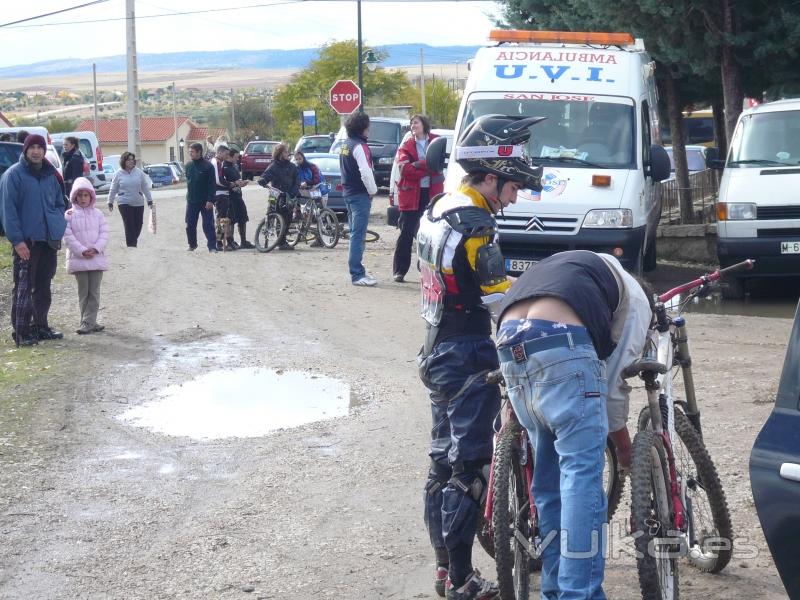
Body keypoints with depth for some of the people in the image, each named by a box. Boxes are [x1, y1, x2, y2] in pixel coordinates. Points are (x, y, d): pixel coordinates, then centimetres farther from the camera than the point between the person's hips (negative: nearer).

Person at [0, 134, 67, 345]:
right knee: (23, 287, -3)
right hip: (26, 241, -6)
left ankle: (40, 326, 24)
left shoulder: (50, 175, 12)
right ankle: (21, 332, 1)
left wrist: (59, 228, 5)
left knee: (43, 287, 13)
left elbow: (59, 204, 21)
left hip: (49, 240, 6)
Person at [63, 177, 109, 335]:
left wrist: (96, 249, -15)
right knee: (83, 292, 4)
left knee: (94, 292, 0)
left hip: (97, 258, 2)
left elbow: (104, 234, 1)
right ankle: (89, 322, 8)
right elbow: (68, 236, -9)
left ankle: (88, 322, 1)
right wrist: (82, 251, -17)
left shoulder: (98, 214, 6)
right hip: (78, 259, -2)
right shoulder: (69, 215, -2)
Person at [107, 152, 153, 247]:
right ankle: (131, 245, -4)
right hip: (124, 203, -3)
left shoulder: (139, 172, 3)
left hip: (138, 203, 3)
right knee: (129, 225, -8)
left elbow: (145, 187, 8)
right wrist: (110, 202, 7)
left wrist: (150, 200, 8)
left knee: (138, 224, 7)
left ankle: (133, 241, 29)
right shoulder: (119, 174, -2)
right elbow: (113, 189, 5)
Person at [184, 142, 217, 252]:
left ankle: (212, 246, -3)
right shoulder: (189, 165, 7)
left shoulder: (207, 166, -9)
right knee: (190, 225, 9)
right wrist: (189, 196, 12)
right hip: (191, 201, 5)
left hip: (205, 202, -5)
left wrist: (210, 200, -17)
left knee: (208, 225, -5)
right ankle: (192, 244, 25)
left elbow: (212, 185, -11)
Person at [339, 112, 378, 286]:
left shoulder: (345, 145, 13)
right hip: (360, 194, -10)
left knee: (355, 233, 17)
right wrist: (372, 190, -9)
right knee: (358, 234, -9)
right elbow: (366, 172, -24)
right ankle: (357, 275, -10)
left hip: (348, 192, 10)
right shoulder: (359, 146, -17)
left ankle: (357, 270, 24)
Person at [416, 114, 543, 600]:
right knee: (469, 468, -4)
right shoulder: (473, 226, -20)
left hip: (438, 353, 10)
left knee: (444, 460, 15)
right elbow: (504, 297, -21)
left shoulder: (438, 212, 10)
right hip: (470, 359, -10)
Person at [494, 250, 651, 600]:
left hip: (508, 344, 6)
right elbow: (614, 377, 16)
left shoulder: (572, 267, 41)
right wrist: (625, 448, 28)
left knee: (548, 478, 17)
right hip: (560, 341, -6)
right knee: (583, 472, 0)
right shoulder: (634, 298, 22)